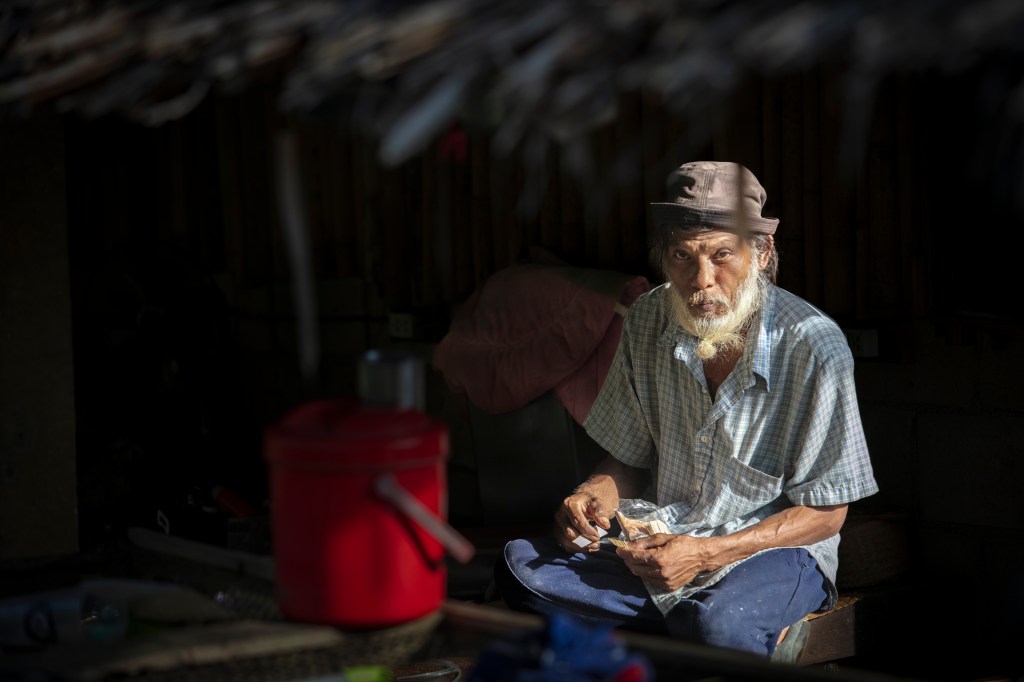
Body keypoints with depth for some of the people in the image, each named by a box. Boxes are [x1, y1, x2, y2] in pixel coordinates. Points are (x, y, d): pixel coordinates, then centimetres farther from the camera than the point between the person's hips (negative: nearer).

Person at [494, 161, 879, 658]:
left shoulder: (813, 346, -16)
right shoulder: (648, 321, -1)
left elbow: (825, 513, -11)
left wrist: (705, 555, -22)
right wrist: (591, 499, -13)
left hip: (773, 548, -4)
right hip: (663, 540, 5)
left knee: (719, 626, -39)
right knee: (520, 566, -20)